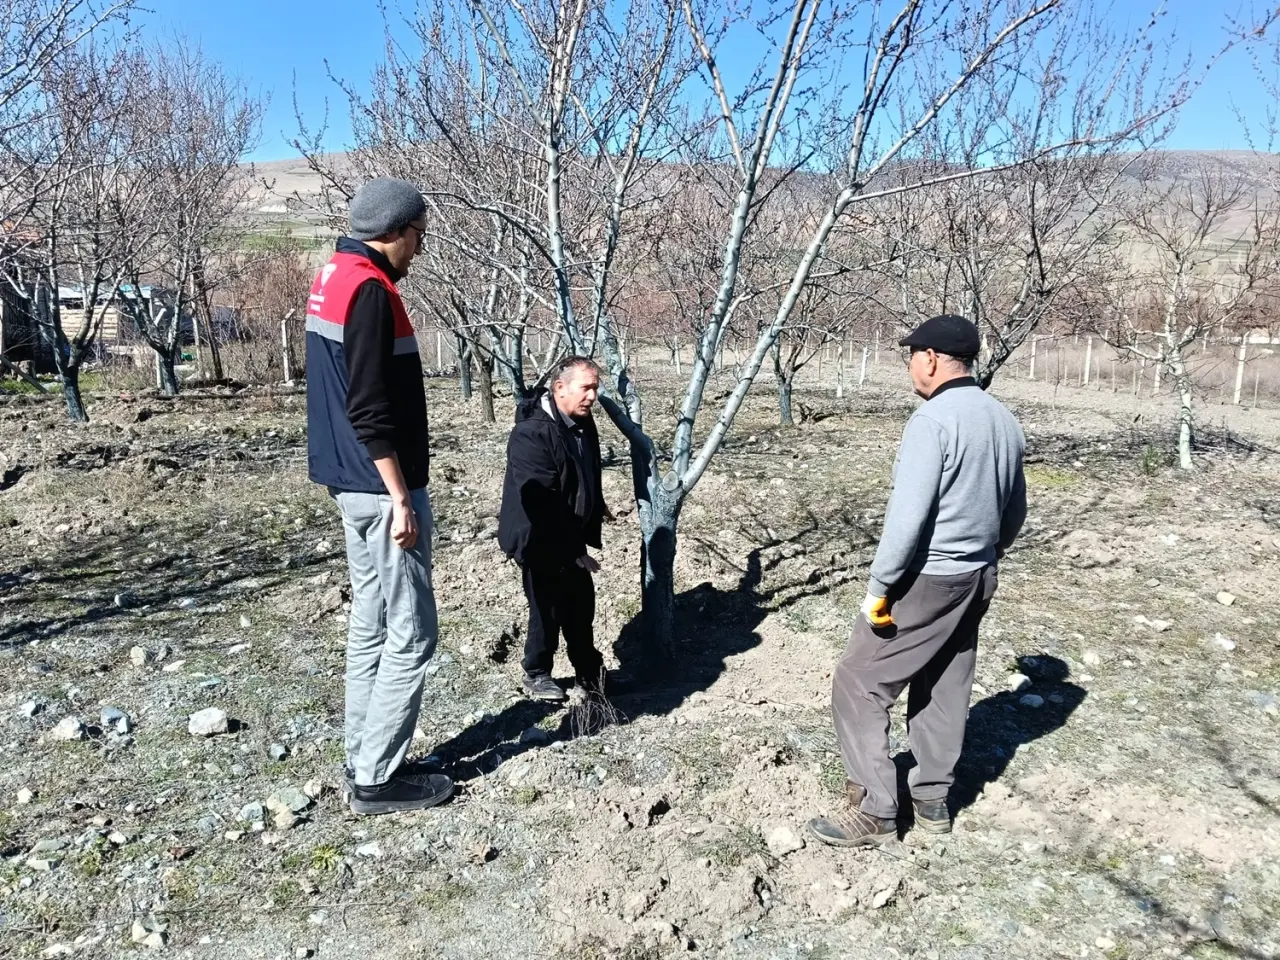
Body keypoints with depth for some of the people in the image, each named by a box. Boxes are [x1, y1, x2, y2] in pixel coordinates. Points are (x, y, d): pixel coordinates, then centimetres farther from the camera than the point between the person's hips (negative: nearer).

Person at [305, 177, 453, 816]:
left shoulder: (332, 278, 14)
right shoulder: (369, 290, -17)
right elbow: (370, 409, -22)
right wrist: (400, 496, -19)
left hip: (351, 484, 10)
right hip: (382, 488, -10)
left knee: (370, 625, 16)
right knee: (410, 635, -1)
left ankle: (363, 760, 25)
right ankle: (377, 778, 8)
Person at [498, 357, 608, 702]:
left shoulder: (583, 424, 2)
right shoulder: (532, 433, -27)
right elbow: (541, 502, -29)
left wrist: (590, 527, 15)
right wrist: (571, 552, -26)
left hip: (570, 538, 8)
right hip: (541, 543, -8)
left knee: (582, 603, 15)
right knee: (548, 608, 4)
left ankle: (589, 670, 32)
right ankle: (537, 675, 25)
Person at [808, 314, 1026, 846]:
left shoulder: (933, 419, -19)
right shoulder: (1005, 421, 7)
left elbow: (907, 515, -23)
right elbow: (1015, 512, 15)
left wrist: (878, 587, -16)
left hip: (925, 580, -8)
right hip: (977, 579, 9)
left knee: (859, 685, 2)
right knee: (944, 689, 18)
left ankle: (874, 811, 7)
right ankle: (932, 799, 30)